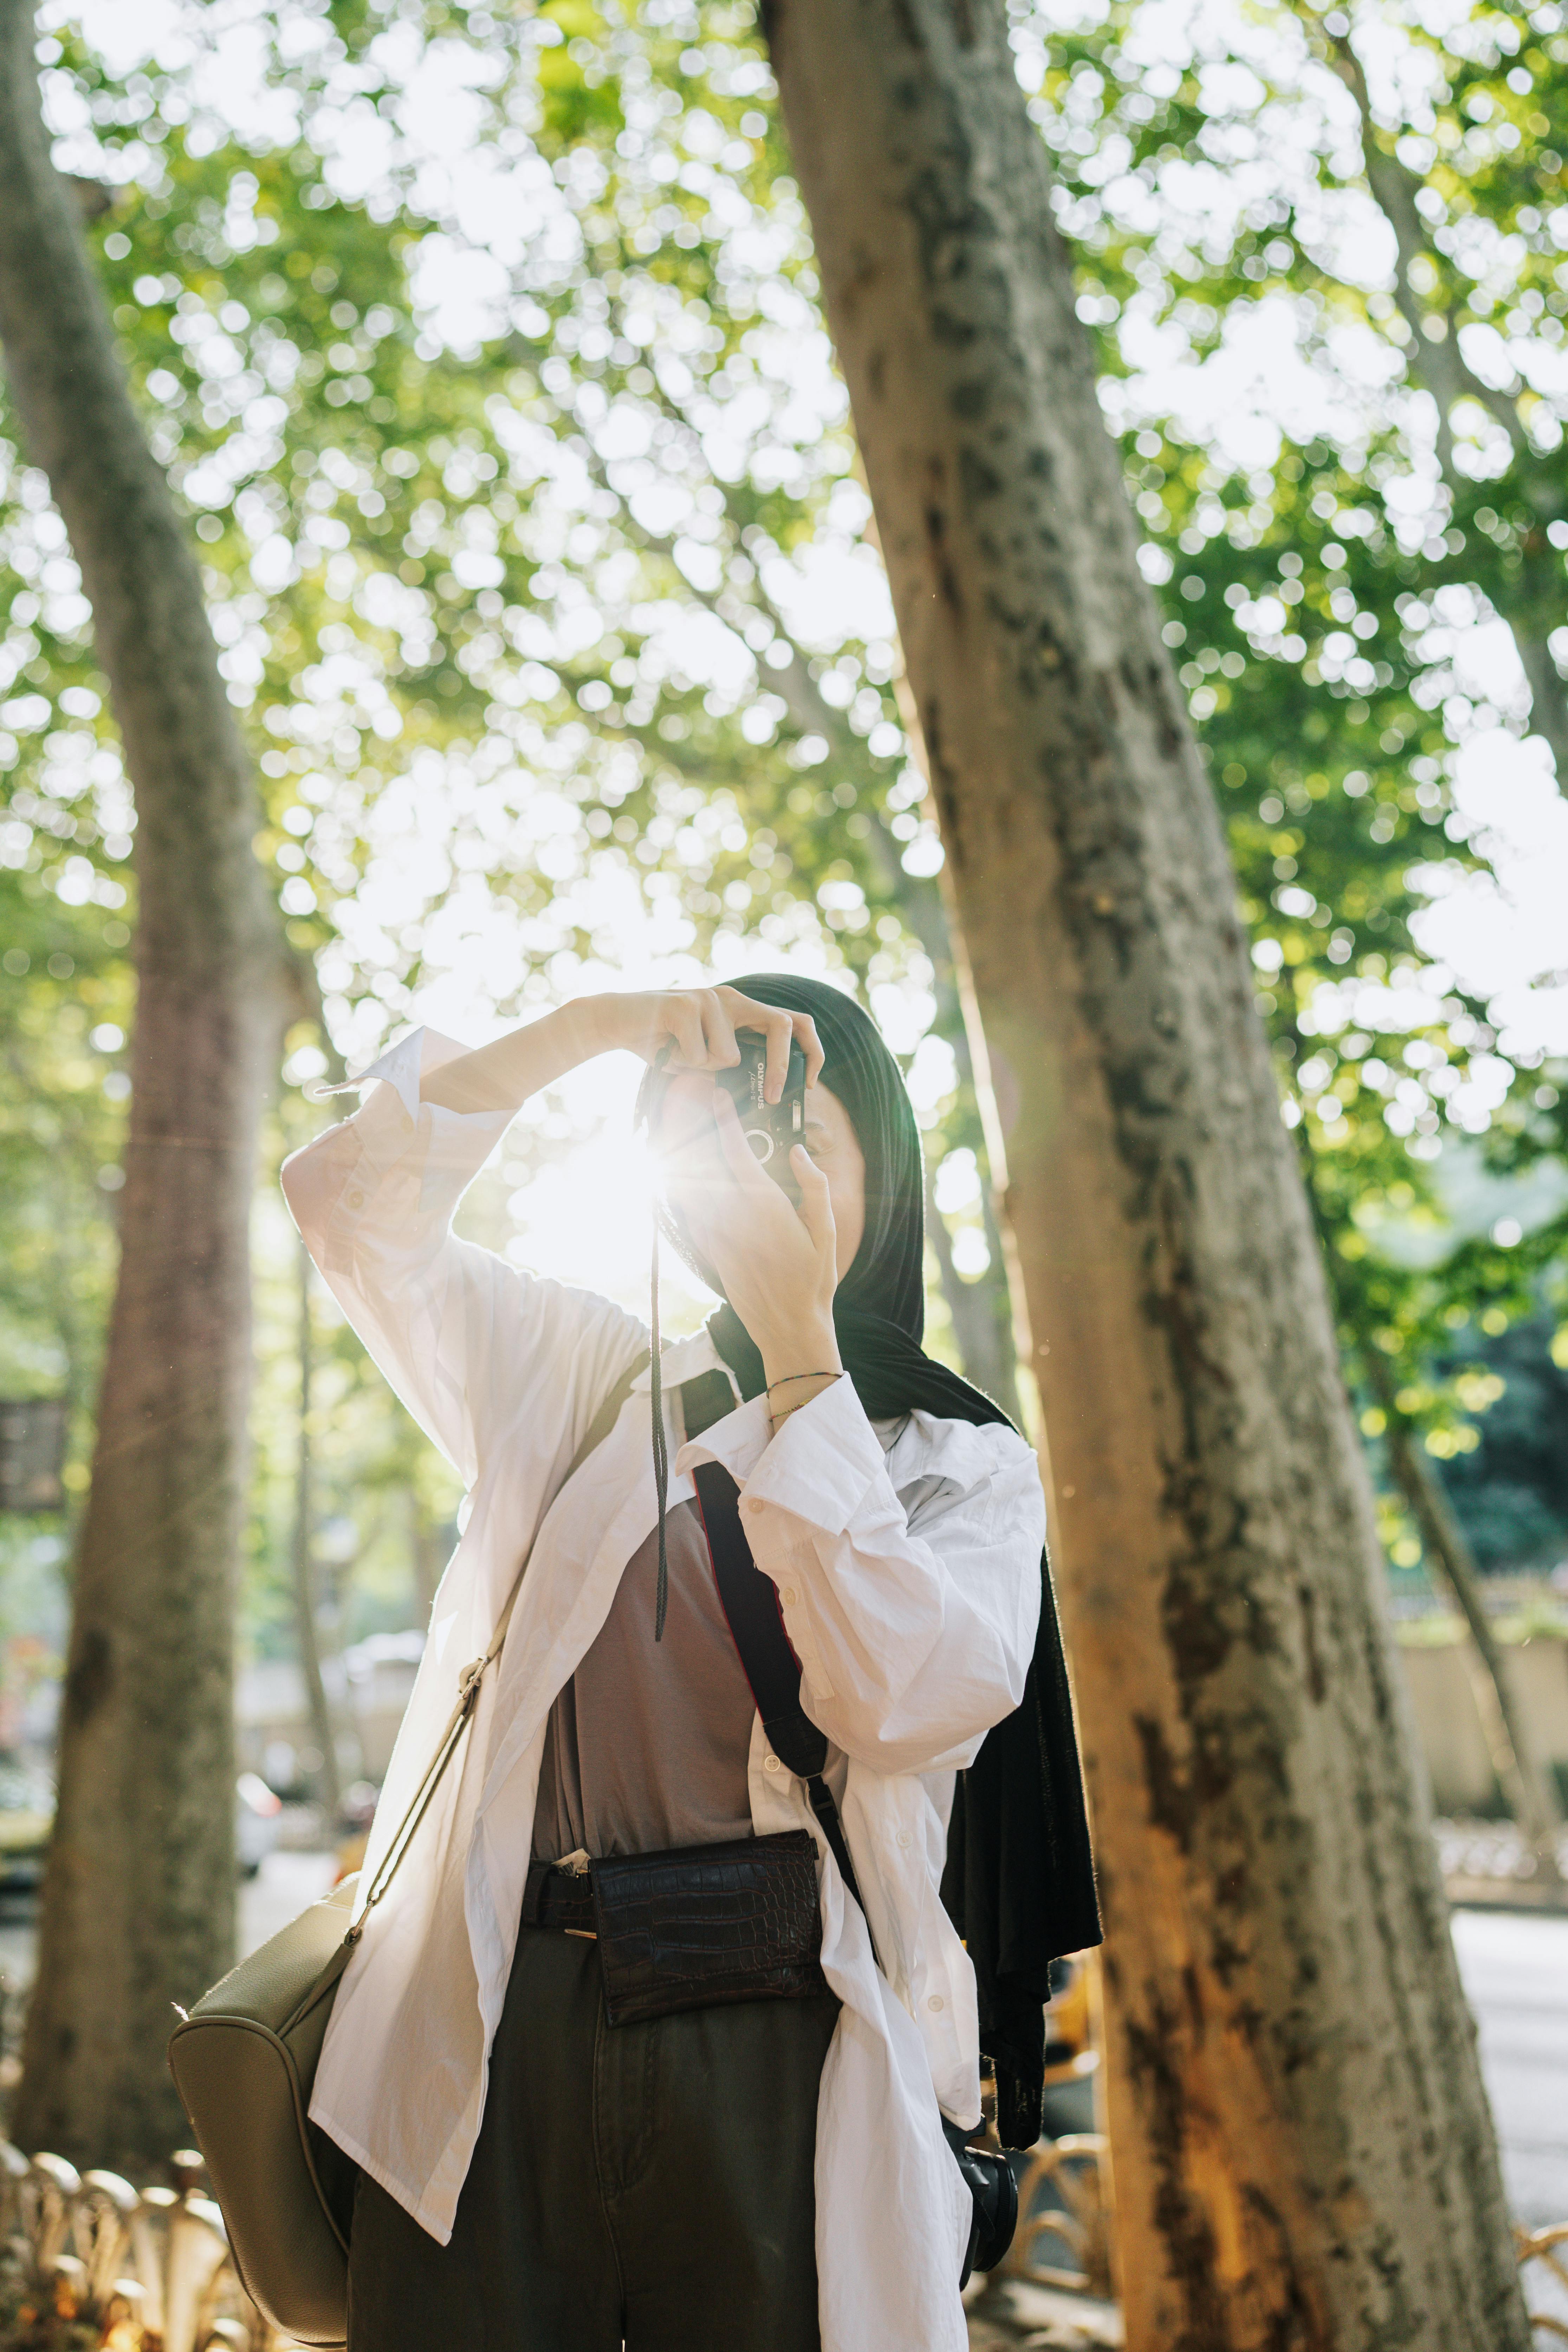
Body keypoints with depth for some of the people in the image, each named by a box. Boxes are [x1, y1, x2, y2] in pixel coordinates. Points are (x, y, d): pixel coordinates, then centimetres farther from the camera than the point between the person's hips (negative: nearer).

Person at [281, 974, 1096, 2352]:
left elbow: (899, 1701, -11)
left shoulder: (966, 1464, 8)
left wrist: (801, 1347, -11)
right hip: (503, 2041, 2)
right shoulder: (574, 1375, 15)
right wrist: (588, 1029, -4)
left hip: (782, 2068, -1)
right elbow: (351, 1199, 6)